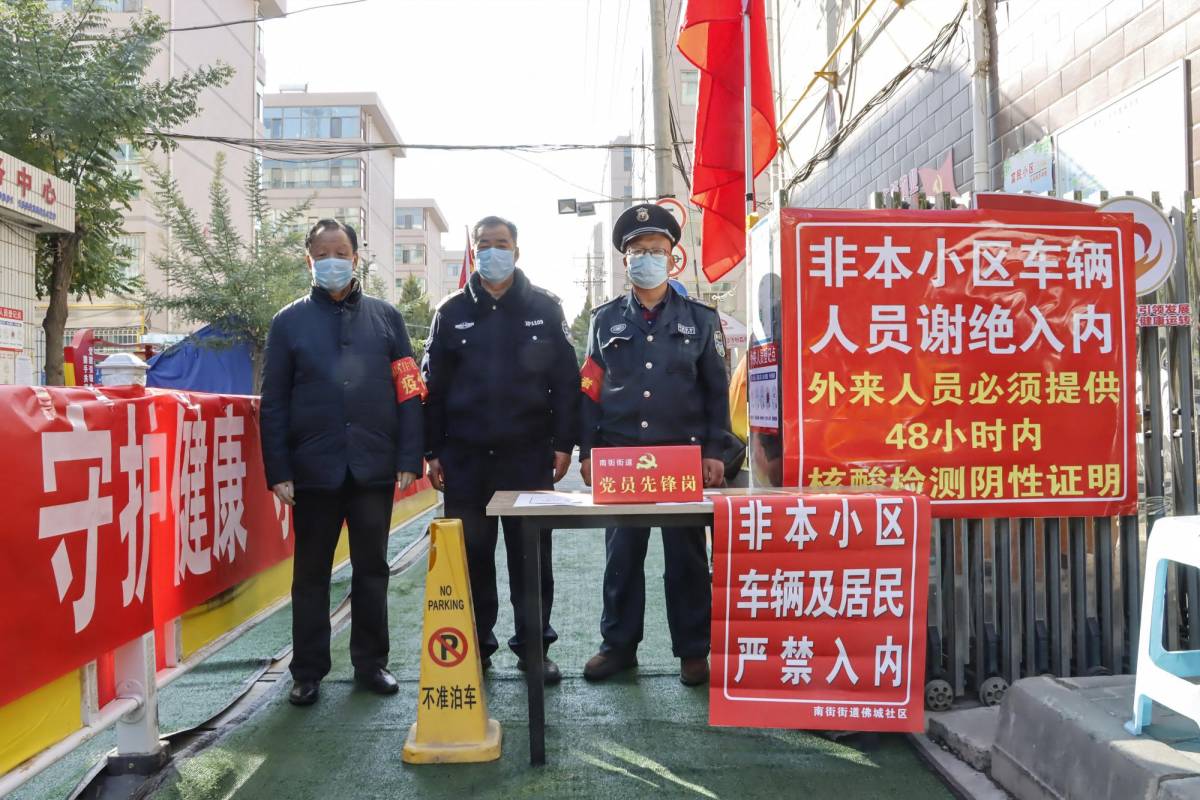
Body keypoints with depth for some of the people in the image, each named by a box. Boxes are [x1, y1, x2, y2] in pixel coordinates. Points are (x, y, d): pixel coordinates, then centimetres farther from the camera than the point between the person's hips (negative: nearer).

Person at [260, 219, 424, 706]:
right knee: (311, 573, 8)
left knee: (372, 569, 10)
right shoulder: (289, 322, 5)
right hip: (314, 469, 0)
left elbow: (409, 391, 4)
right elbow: (273, 403, 3)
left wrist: (409, 459, -3)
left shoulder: (385, 317, 7)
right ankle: (308, 671, 21)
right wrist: (278, 471, -4)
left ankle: (371, 663, 23)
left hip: (374, 467, 1)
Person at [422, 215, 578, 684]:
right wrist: (433, 452, 2)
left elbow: (566, 381, 3)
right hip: (466, 457, 1)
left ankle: (534, 646, 17)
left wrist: (563, 443, -3)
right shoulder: (452, 312, 8)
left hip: (529, 456, -1)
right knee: (471, 556, 7)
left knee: (531, 556, 5)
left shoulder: (543, 308, 5)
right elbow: (433, 386, 7)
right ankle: (475, 647, 21)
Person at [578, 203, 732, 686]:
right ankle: (619, 645, 20)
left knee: (686, 555, 5)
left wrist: (715, 452, -4)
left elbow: (716, 391, 5)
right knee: (621, 554, 8)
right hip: (620, 456, 1)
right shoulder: (606, 319, 10)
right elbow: (590, 390, 9)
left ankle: (693, 650, 16)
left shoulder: (699, 319, 7)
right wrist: (588, 452, 2)